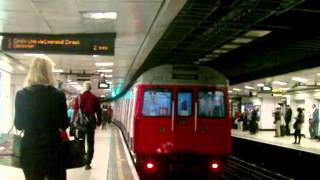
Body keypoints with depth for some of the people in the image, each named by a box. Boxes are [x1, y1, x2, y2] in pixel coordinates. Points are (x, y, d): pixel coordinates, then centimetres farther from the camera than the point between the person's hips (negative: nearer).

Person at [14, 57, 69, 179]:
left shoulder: (21, 95, -3)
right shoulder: (58, 95, -8)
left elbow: (18, 125, 3)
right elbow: (64, 124, -3)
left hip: (29, 147, 2)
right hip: (52, 146, -2)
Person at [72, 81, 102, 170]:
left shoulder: (79, 97, -1)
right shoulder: (95, 98, -2)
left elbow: (75, 110, -3)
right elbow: (98, 111, 0)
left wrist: (73, 122, 3)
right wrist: (98, 122, 9)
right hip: (91, 121, -1)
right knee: (90, 143, 4)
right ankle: (88, 163, -1)